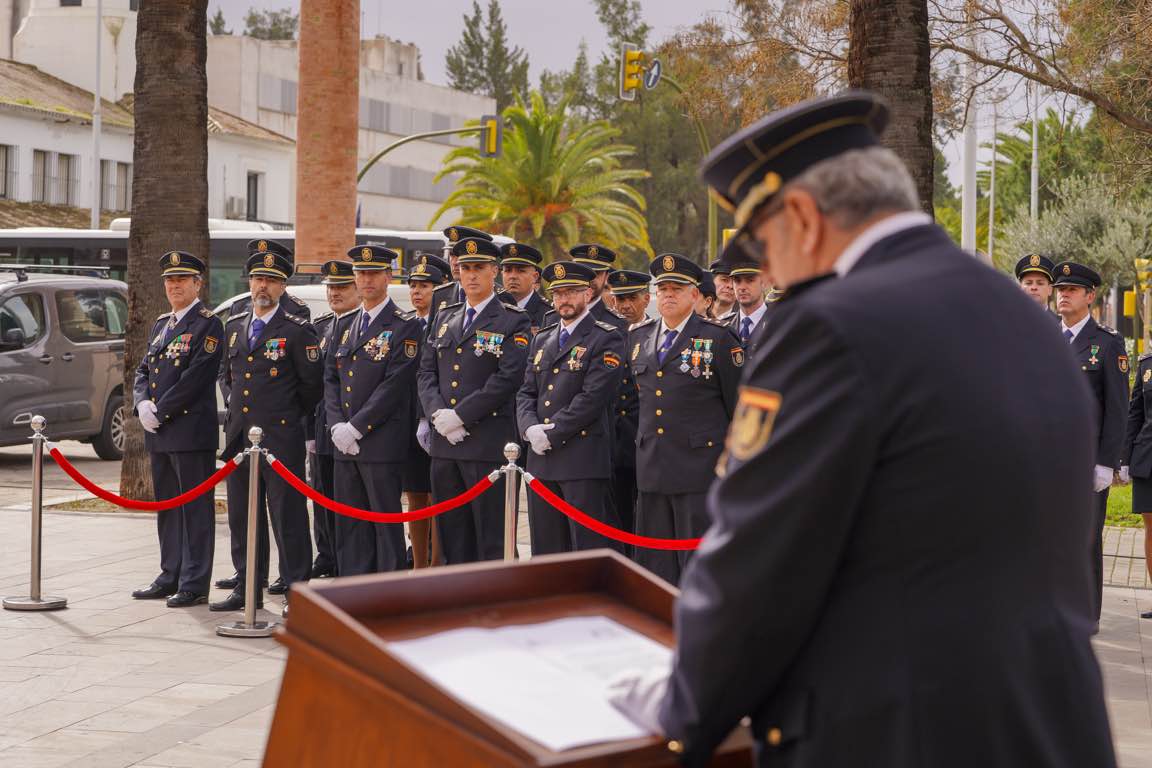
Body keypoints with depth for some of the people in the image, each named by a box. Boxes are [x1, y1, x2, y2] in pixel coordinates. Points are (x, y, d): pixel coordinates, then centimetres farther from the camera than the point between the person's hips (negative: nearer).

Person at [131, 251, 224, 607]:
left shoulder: (208, 324, -7)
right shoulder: (160, 324, 18)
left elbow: (196, 377, -16)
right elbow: (144, 370, 18)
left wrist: (162, 410, -15)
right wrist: (142, 404, -1)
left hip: (191, 431, -8)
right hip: (159, 432, 8)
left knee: (195, 508, -3)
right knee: (166, 507, 14)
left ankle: (194, 585, 0)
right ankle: (170, 576, 23)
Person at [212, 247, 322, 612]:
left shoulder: (298, 331, -6)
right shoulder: (234, 326, 13)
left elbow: (312, 386, -1)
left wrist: (290, 416, 7)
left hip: (280, 437, -6)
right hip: (238, 436, 6)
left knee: (288, 517, -3)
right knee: (240, 516, 11)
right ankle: (247, 588, 20)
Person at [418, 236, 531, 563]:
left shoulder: (514, 322, -2)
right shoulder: (445, 318, 17)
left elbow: (508, 378, -13)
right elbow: (426, 372, 12)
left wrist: (459, 415, -15)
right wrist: (438, 414, -7)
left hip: (488, 445, -6)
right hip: (444, 444, 6)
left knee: (492, 538, -3)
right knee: (452, 533, 11)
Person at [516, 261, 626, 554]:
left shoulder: (606, 339, -3)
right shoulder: (541, 339, 19)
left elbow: (593, 396, -13)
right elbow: (526, 392, 14)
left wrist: (551, 435, -13)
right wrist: (530, 428, -6)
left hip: (583, 461, -6)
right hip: (541, 459, 6)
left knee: (588, 546, -5)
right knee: (545, 550, 9)